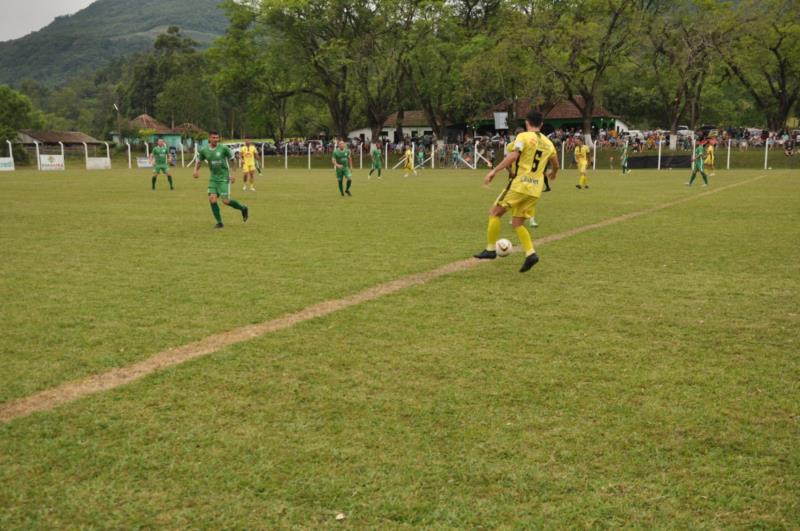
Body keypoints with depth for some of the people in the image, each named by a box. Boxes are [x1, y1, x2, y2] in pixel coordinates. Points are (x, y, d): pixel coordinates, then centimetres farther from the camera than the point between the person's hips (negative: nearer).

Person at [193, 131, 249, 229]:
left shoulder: (224, 148, -11)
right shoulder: (204, 150, -1)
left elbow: (232, 160, 0)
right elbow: (199, 161, 15)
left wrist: (233, 173, -5)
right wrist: (196, 170, -3)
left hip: (224, 178, -4)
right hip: (213, 179, 4)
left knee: (226, 201, -9)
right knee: (212, 199, -9)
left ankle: (243, 209, 18)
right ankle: (219, 222, 4)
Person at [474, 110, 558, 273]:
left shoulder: (524, 136, -3)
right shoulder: (548, 143, 15)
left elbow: (513, 156, -18)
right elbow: (556, 165, 26)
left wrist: (494, 171, -18)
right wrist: (553, 173, 48)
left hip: (519, 184, -6)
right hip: (536, 188, 6)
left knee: (495, 213, 7)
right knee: (517, 224, 12)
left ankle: (490, 249, 4)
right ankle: (530, 253, -5)